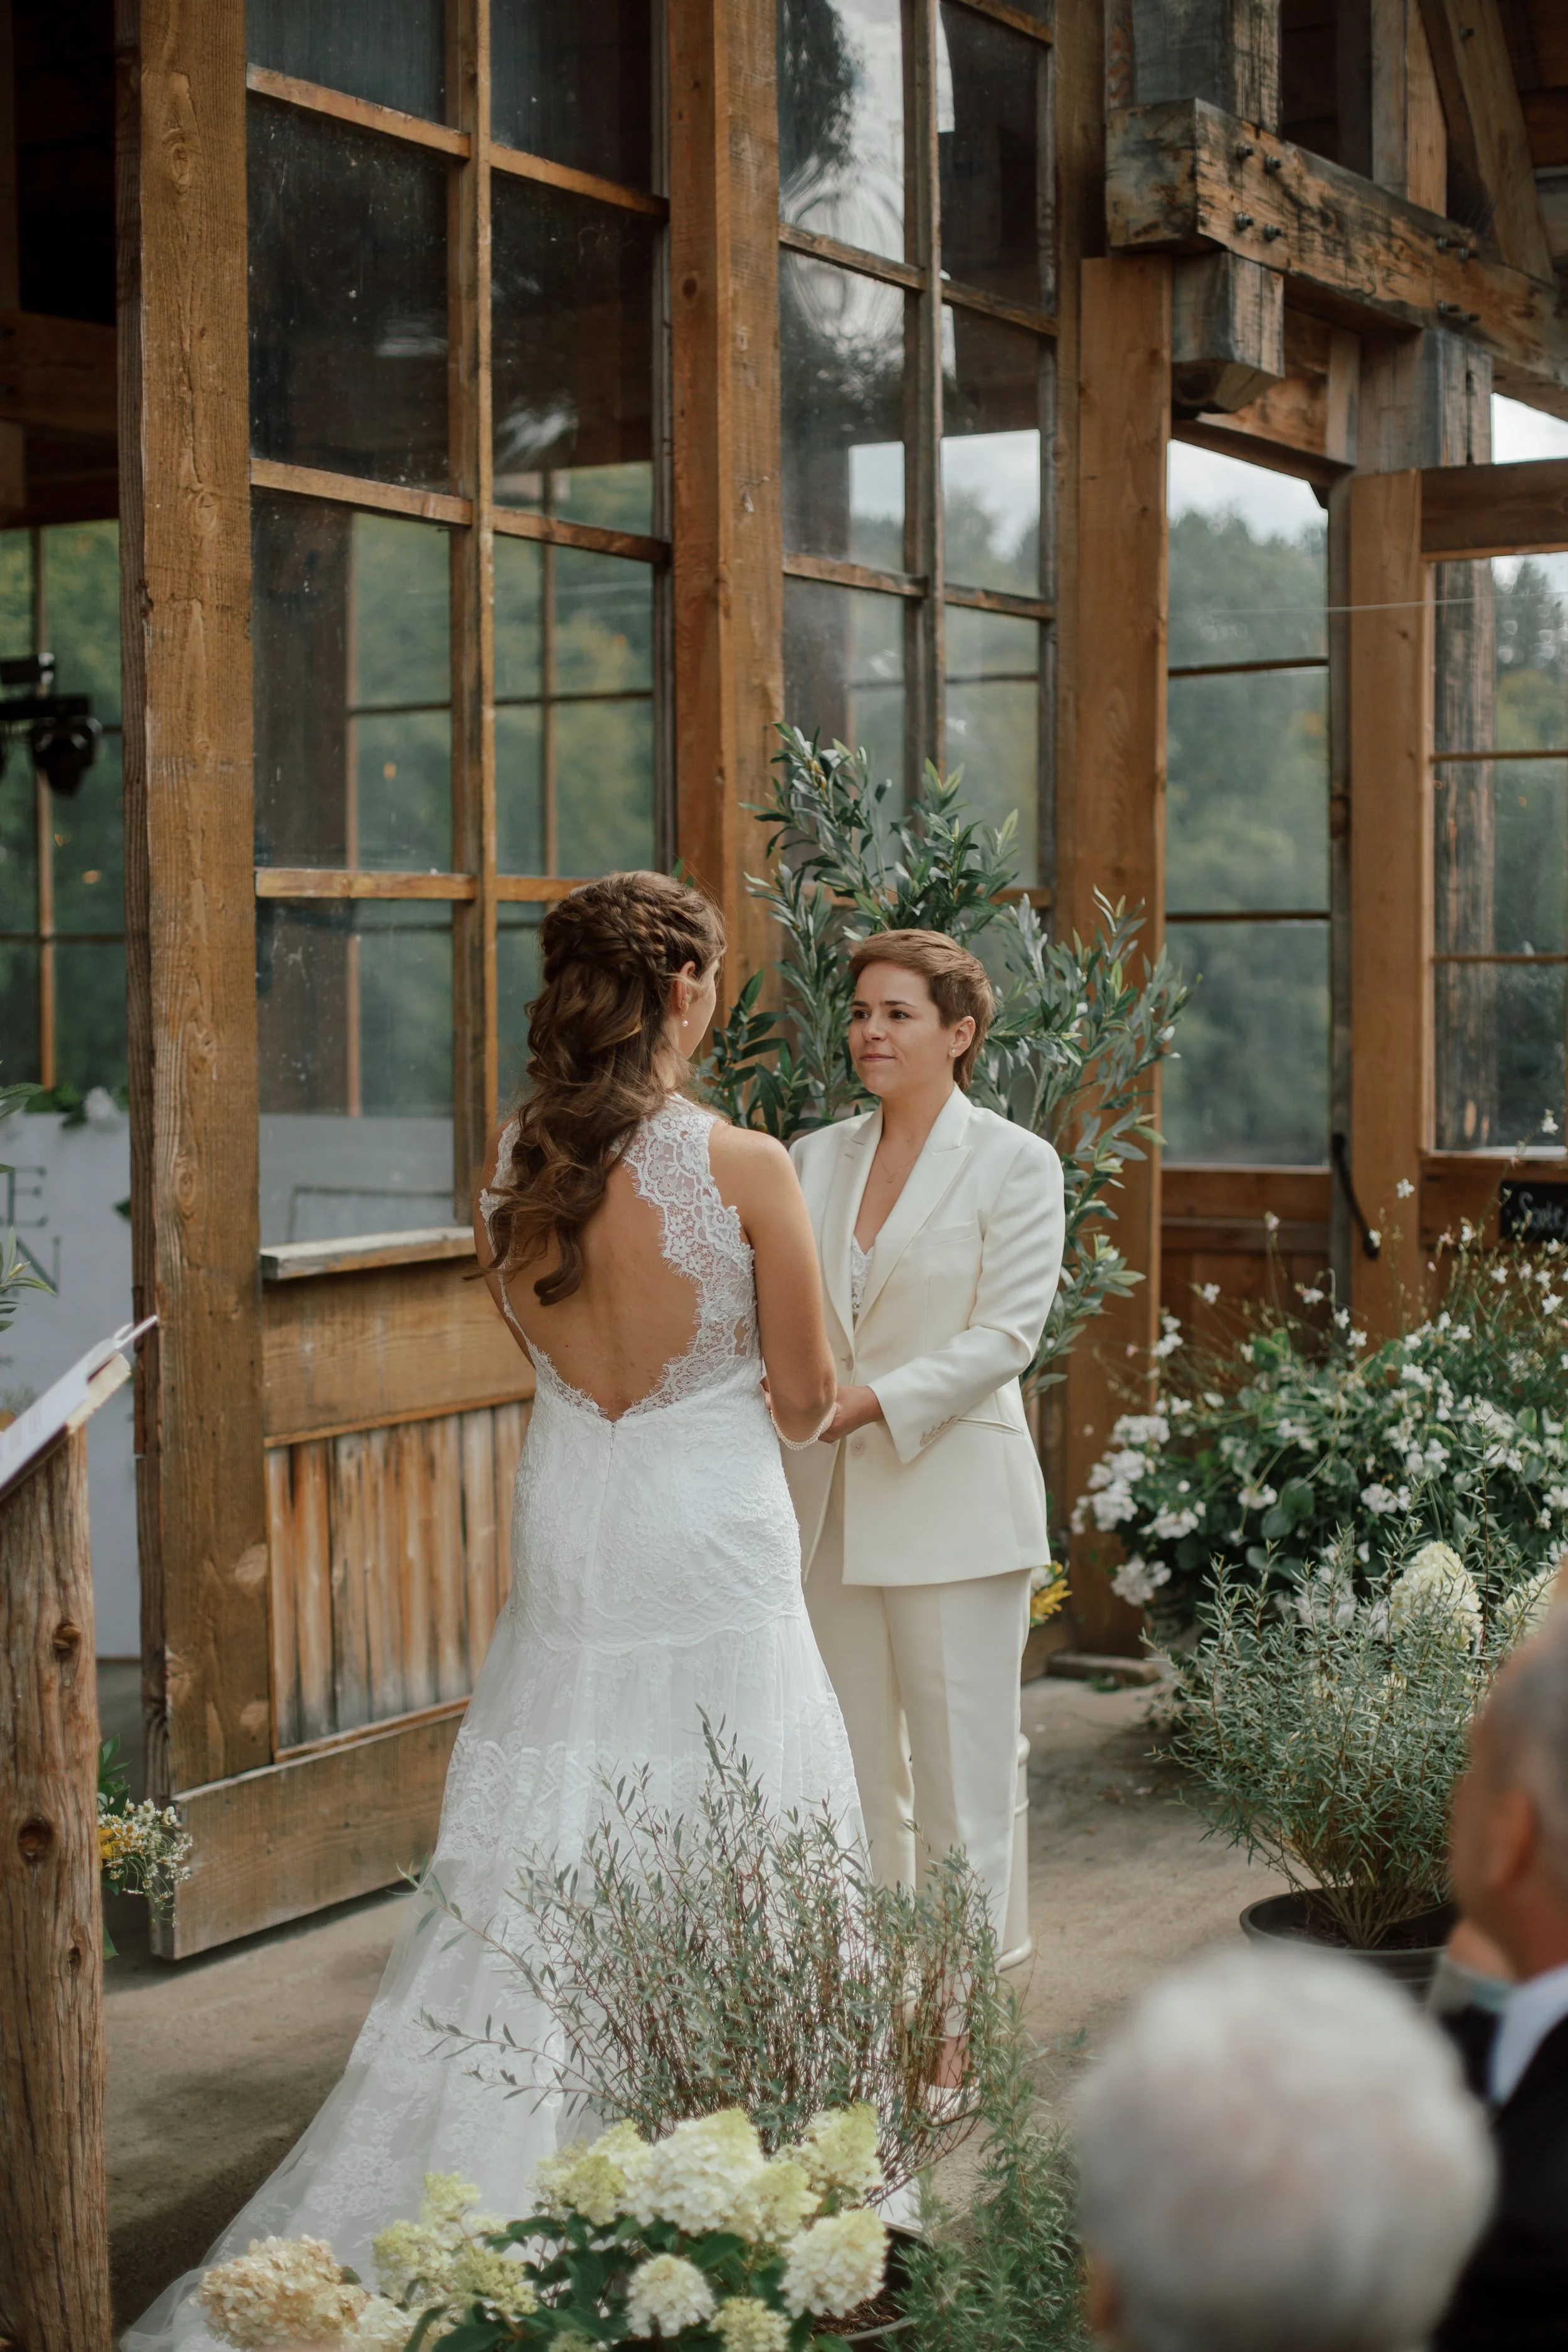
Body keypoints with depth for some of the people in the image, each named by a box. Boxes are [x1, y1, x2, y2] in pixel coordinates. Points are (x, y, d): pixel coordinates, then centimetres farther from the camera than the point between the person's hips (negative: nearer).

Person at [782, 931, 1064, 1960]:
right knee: (851, 1784, 10)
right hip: (832, 1508, 5)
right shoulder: (816, 1158, 11)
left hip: (951, 1503, -5)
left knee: (961, 1790, 0)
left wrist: (872, 1401, -20)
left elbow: (1005, 1334, -11)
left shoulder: (1016, 1163, -3)